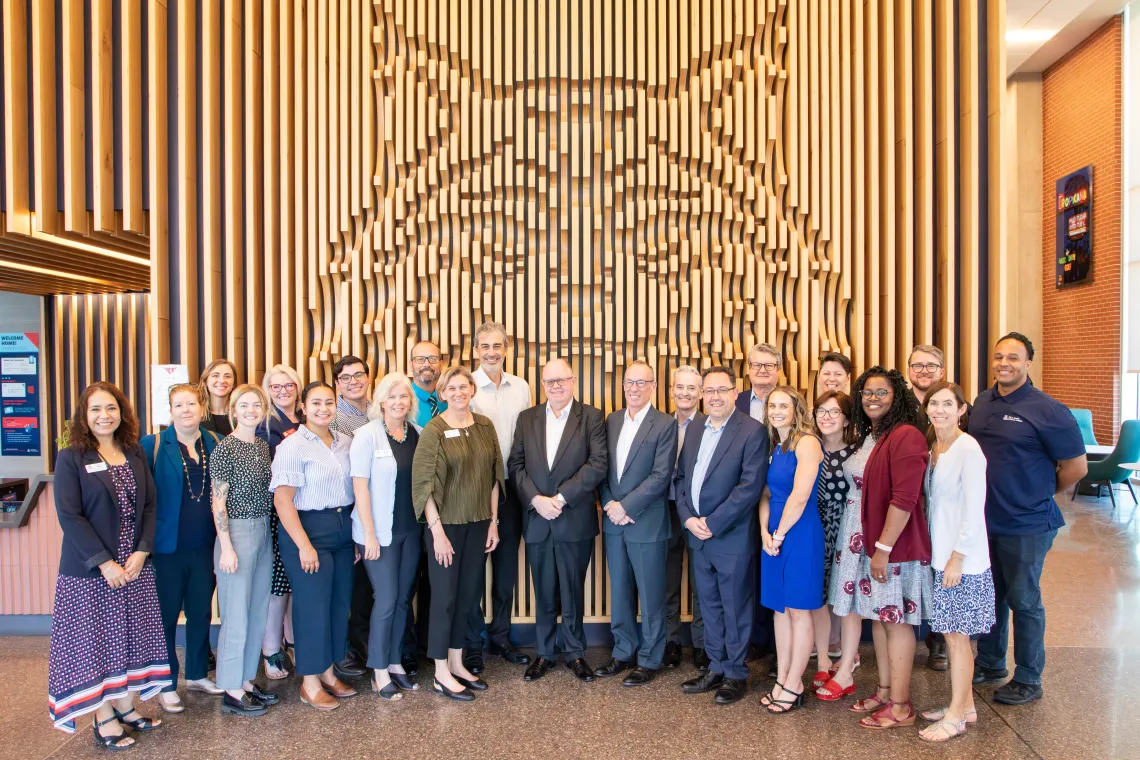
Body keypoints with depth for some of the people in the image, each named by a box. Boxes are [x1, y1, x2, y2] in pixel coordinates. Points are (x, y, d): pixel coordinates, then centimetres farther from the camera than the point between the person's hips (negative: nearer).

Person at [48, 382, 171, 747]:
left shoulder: (135, 453, 5)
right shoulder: (71, 458, -7)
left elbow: (149, 505, 4)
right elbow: (69, 516, -13)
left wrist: (141, 552, -8)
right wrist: (104, 563, -17)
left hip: (135, 564, 4)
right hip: (89, 569, -4)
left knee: (131, 635, 11)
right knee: (95, 638, 6)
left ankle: (125, 706, 26)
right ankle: (103, 717, 19)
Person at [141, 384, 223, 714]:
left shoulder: (215, 444, 5)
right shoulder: (153, 445, -6)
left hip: (204, 546, 4)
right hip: (168, 547, -3)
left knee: (201, 612, 14)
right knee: (166, 615, 7)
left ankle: (197, 674, 31)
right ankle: (166, 685, 22)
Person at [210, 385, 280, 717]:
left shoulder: (263, 446, 9)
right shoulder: (225, 448, -11)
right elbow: (218, 502, -13)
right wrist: (226, 548, -15)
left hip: (264, 532, 7)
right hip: (237, 533, -7)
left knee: (258, 613, 13)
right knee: (236, 615, 1)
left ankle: (247, 680, 27)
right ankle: (232, 692, 13)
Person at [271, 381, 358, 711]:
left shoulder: (344, 443, 8)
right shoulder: (292, 446, -10)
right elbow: (282, 500, -14)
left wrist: (356, 534, 9)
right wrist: (304, 545, -17)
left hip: (343, 529, 6)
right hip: (307, 529, -6)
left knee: (340, 602, 11)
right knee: (312, 605, 1)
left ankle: (328, 672, 28)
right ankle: (310, 683, 17)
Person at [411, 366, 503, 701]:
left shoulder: (485, 426, 4)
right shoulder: (434, 431, -9)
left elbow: (494, 476, 9)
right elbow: (423, 483, -10)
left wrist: (493, 521, 6)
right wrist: (437, 531, -13)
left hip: (478, 524, 5)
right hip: (446, 524, -4)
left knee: (468, 595, 13)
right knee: (445, 597, 5)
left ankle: (457, 664, 29)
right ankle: (441, 675, 18)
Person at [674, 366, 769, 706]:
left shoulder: (752, 431, -11)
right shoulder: (694, 433, 11)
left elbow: (751, 486, -18)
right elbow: (680, 478, 12)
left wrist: (712, 523, -17)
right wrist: (688, 517, -4)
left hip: (733, 538, -6)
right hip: (698, 537, 6)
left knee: (735, 609, 8)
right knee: (710, 607, 17)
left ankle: (736, 675, 24)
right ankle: (716, 669, 32)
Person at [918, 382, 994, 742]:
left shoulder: (968, 449, -16)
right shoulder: (933, 447, 8)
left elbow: (974, 509, -18)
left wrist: (957, 557, -17)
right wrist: (939, 554, 11)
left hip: (963, 558, -7)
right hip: (940, 553, 7)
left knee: (956, 635, 3)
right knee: (952, 634, 16)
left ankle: (956, 716, 15)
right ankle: (965, 705, 29)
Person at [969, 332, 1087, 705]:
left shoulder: (1047, 410, -15)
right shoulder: (982, 402, 4)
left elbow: (1076, 467, -10)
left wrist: (1041, 493, 0)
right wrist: (990, 493, 9)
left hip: (1026, 526, -6)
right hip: (984, 520, 6)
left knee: (1023, 601, 7)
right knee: (989, 594, 19)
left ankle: (1028, 680, 23)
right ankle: (990, 663, 36)